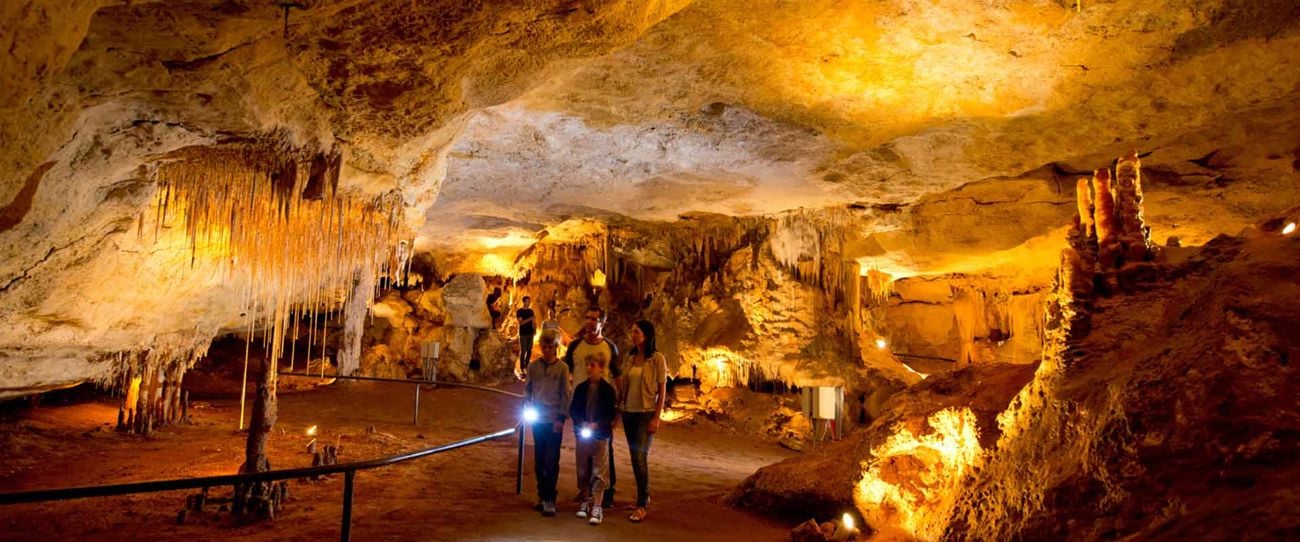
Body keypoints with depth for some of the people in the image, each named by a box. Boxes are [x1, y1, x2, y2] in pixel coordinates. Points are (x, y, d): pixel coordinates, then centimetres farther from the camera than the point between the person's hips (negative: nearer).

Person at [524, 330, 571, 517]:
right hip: (537, 419, 3)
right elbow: (527, 389, 13)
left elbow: (566, 394, -3)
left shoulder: (562, 368, -3)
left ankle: (549, 499, -1)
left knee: (551, 461, -4)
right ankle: (542, 495, 22)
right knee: (539, 459, 10)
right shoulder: (533, 367, 4)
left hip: (554, 420, -3)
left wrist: (561, 418, -7)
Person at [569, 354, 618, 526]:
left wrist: (597, 424, -18)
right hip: (582, 434, 4)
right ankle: (585, 501, 25)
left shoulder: (608, 389, -6)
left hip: (601, 435, -4)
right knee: (583, 470, 11)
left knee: (599, 472, -5)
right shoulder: (581, 388, 6)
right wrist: (582, 423, -10)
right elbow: (573, 409, 7)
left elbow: (613, 413, -7)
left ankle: (597, 507, -3)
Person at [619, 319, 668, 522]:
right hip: (628, 413, 5)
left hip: (646, 414, -5)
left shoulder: (657, 358, -7)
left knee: (640, 458, -10)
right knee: (635, 458, 12)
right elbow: (622, 385, 11)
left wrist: (656, 417, -12)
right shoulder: (629, 357, 7)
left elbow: (662, 389, -8)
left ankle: (641, 505, -1)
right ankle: (644, 496, 28)